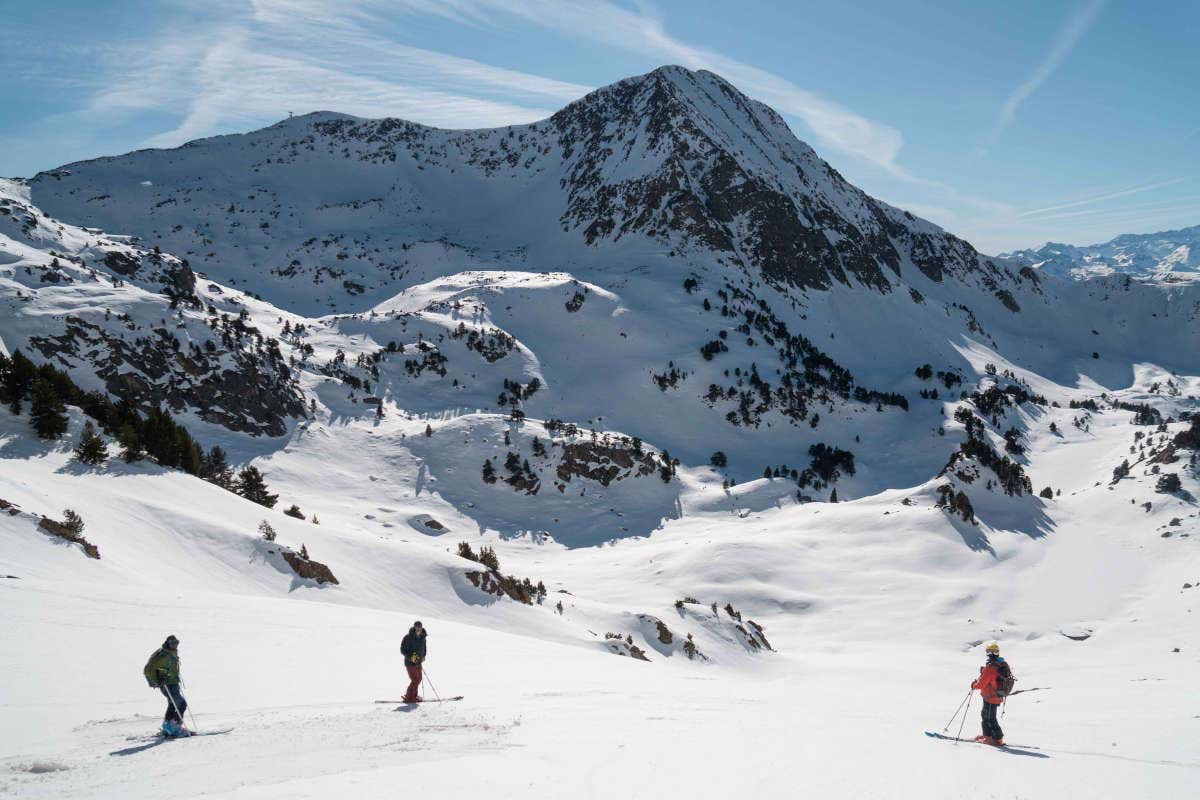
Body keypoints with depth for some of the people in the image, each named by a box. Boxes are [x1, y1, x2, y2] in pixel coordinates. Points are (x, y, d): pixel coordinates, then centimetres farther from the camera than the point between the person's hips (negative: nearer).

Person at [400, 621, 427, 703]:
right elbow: (402, 650, -13)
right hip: (410, 662, -7)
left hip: (418, 662, 7)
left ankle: (412, 696, 28)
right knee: (415, 680, -8)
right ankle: (409, 698, 4)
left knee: (418, 679, 14)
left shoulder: (422, 638, 5)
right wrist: (410, 657, -25)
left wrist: (423, 656, 5)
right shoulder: (408, 638, -16)